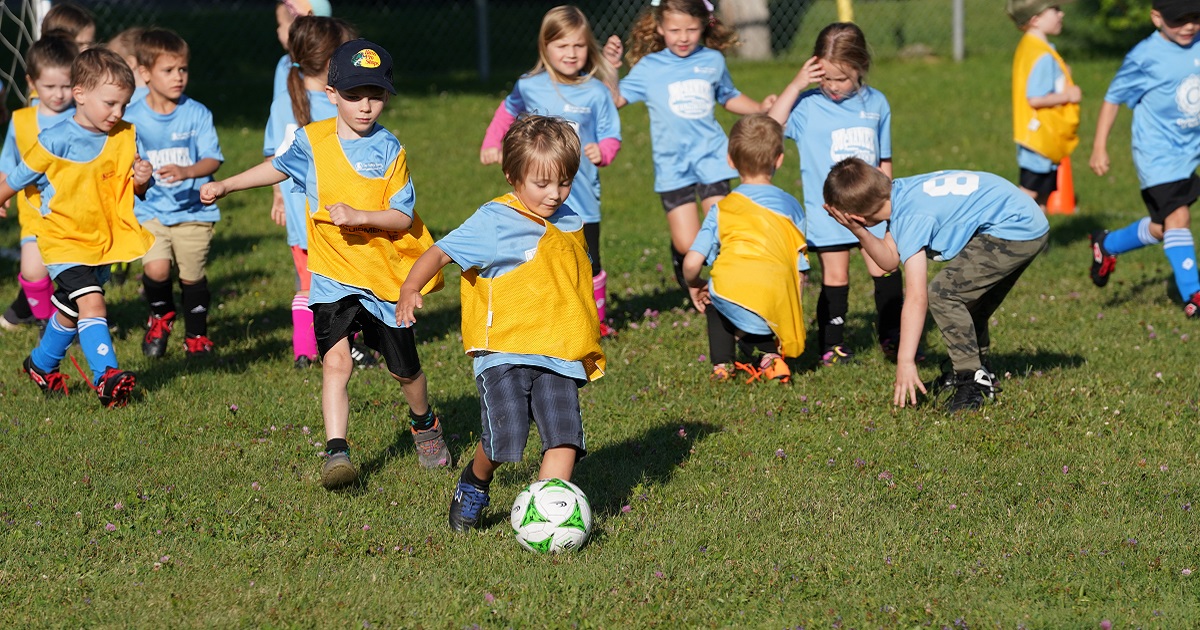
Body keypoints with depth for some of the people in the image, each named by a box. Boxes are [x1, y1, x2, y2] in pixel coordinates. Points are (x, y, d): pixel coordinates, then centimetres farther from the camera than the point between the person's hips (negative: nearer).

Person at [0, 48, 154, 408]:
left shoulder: (126, 137, -2)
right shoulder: (56, 141, -16)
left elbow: (135, 190, 6)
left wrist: (142, 181, -16)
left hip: (104, 241, 6)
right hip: (63, 239, -5)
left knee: (70, 311, 20)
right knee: (91, 301, -23)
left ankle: (42, 365, 42)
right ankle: (106, 376, -28)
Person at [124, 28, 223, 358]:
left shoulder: (197, 114, -4)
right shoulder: (132, 118, -2)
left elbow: (213, 159, -9)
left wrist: (187, 172, -26)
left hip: (194, 210, 0)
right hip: (150, 209, 0)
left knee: (192, 275, 3)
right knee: (156, 269, -17)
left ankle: (197, 332, 29)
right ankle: (160, 316, 16)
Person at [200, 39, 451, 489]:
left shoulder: (388, 149, -9)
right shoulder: (312, 140, -1)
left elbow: (402, 217, -11)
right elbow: (280, 167, 21)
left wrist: (359, 216, -26)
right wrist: (226, 186, 23)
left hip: (385, 275, -1)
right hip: (333, 276, 1)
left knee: (404, 369, 14)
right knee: (336, 361, -19)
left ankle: (425, 424, 44)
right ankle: (336, 452, -22)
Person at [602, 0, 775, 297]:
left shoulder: (713, 60, 7)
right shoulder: (649, 67, -1)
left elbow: (729, 97, 24)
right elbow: (616, 100, -7)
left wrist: (760, 108, 11)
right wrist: (609, 68, -20)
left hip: (711, 158, 2)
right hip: (672, 165, -2)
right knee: (688, 245, -4)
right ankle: (680, 258, 32)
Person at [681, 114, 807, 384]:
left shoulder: (722, 210, 15)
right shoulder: (791, 206, 18)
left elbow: (691, 264, 7)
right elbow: (799, 269, 13)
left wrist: (697, 286, 29)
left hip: (731, 298, -1)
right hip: (777, 308, 1)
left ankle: (721, 364, 21)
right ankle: (770, 354, 4)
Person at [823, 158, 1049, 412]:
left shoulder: (911, 217, -21)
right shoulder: (900, 192, 3)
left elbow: (916, 297, -24)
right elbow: (890, 259, 11)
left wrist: (905, 362, -24)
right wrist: (857, 230, -6)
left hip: (1014, 229, -10)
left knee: (942, 293, -13)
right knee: (969, 302, 23)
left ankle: (972, 384, -9)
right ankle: (982, 375, 35)